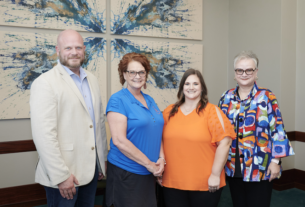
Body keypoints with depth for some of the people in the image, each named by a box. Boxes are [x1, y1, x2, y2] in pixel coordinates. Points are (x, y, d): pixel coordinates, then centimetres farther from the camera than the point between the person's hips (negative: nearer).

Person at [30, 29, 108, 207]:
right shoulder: (45, 82, -11)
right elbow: (44, 134, -17)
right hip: (65, 174, -6)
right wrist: (61, 175, -18)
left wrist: (103, 159, 14)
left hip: (92, 168, 6)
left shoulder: (92, 80, 9)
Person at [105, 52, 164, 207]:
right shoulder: (118, 100, -12)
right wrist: (149, 164, -14)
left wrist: (161, 158, -3)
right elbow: (119, 141, -19)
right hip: (126, 173, -6)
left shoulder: (150, 100, 9)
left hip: (149, 174, 7)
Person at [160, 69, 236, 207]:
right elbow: (161, 142, 12)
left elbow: (224, 143, -9)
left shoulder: (211, 111, -4)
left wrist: (215, 175, -10)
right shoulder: (169, 112, 7)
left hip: (204, 184, -3)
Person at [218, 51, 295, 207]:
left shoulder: (267, 97, -6)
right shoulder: (226, 97, 5)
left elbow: (277, 130, -8)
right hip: (232, 167, 4)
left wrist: (276, 160, -11)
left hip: (260, 168, -4)